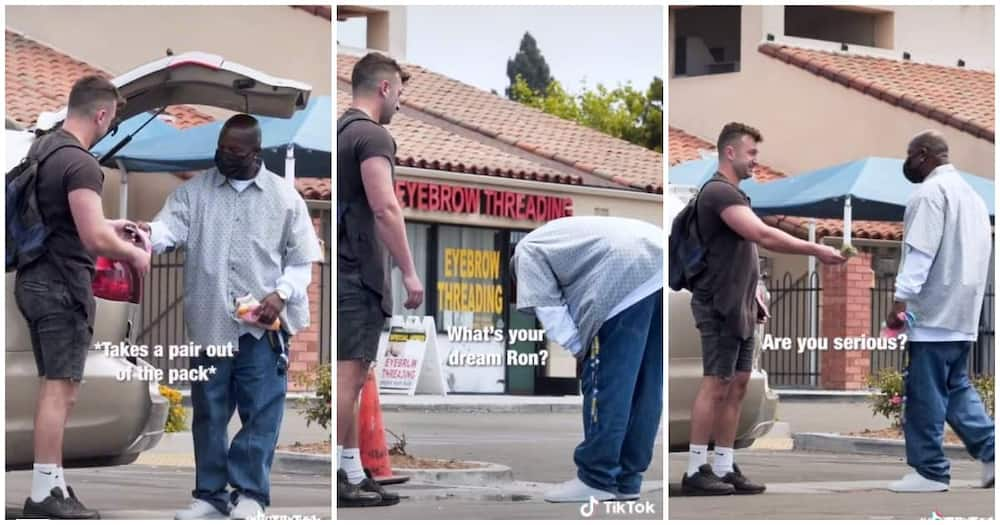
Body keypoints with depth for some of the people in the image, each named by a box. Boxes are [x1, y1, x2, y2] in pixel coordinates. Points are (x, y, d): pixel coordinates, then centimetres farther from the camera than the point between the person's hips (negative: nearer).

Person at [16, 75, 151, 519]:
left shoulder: (41, 149, 12)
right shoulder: (80, 163, -18)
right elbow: (94, 239, -24)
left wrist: (108, 226, 26)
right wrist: (133, 254, -7)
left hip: (34, 279, 10)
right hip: (62, 286, -10)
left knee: (54, 384, 15)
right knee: (61, 387, -7)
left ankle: (52, 479, 19)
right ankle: (44, 495, -7)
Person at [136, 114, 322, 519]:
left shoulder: (284, 197, 1)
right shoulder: (194, 190, 4)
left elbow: (302, 259, 4)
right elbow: (171, 227, -10)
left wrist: (282, 294, -11)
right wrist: (149, 233, -33)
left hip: (262, 326, -2)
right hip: (210, 323, 2)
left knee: (261, 412, 0)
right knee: (209, 412, 8)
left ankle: (250, 493, 10)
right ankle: (210, 494, 18)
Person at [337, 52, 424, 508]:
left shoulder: (340, 131, 19)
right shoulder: (372, 135, -12)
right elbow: (384, 208, -20)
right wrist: (410, 273, -18)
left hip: (345, 268, 10)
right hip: (358, 273, -10)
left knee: (352, 374, 12)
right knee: (348, 374, -10)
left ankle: (353, 471, 16)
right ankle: (338, 480, -10)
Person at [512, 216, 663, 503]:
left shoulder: (527, 251, 19)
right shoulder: (562, 236, 42)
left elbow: (548, 307, 6)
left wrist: (578, 349, 8)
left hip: (628, 276, -8)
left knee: (607, 380, -1)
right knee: (646, 384, 11)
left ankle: (597, 479, 4)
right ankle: (627, 478, 16)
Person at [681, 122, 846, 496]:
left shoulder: (733, 194, 17)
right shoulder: (718, 192, -16)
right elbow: (764, 236, -27)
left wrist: (753, 297, 20)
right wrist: (816, 251, -26)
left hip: (739, 308, 10)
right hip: (719, 307, -10)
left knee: (737, 386, 8)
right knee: (716, 385, -8)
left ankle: (724, 468, 9)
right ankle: (695, 471, -5)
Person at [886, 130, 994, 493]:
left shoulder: (931, 192, -10)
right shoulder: (970, 194, 19)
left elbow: (921, 252, -19)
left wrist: (901, 300, -19)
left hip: (934, 311, -9)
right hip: (963, 313, 9)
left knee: (925, 393, -4)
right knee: (956, 387, 14)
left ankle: (929, 471, -1)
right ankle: (992, 452, 3)